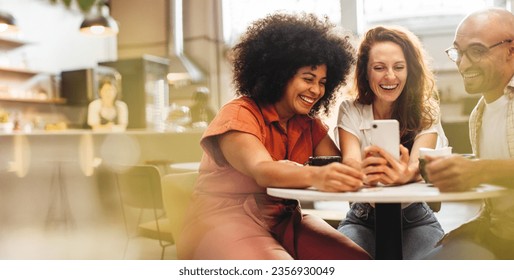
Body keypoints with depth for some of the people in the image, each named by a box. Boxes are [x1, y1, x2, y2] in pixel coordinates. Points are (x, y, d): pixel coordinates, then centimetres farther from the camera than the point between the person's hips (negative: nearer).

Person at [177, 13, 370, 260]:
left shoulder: (309, 125, 9)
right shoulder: (238, 114, -11)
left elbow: (342, 166, -5)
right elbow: (261, 171, -29)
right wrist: (315, 176, -48)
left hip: (284, 222, 6)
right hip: (226, 221, -6)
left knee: (358, 260, -13)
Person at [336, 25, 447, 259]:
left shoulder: (426, 113, -5)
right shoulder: (350, 111, -5)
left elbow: (418, 165, -24)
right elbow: (350, 162, -22)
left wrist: (406, 173, -50)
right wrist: (363, 172, -48)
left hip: (414, 219, 1)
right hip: (363, 219, 0)